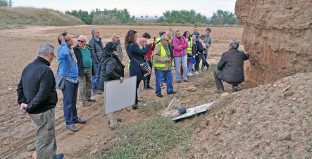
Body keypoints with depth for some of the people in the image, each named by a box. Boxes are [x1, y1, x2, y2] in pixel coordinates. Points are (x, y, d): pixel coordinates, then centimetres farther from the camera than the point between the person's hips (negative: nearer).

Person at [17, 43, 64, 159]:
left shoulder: (28, 67, 8)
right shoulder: (46, 71, -22)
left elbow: (20, 87, 14)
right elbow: (43, 94, -27)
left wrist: (22, 102, 7)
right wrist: (29, 107, -18)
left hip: (34, 110, 10)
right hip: (44, 112, -9)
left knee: (50, 135, 24)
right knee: (44, 140, 5)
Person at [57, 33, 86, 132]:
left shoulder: (71, 49, 10)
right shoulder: (60, 50, -15)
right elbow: (65, 53, -42)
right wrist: (63, 42, -27)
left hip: (74, 79, 8)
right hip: (67, 80, -8)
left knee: (73, 101, 19)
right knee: (68, 102, 1)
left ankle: (74, 118, 34)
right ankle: (68, 123, 12)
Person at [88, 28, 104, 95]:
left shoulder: (99, 40, 14)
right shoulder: (92, 41, -12)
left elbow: (103, 49, 19)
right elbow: (92, 52, -16)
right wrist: (96, 61, -16)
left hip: (101, 60, 8)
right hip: (96, 61, -8)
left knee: (99, 75, 16)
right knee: (95, 75, 0)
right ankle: (94, 90, 10)